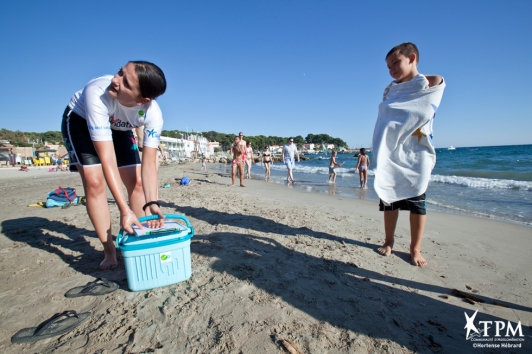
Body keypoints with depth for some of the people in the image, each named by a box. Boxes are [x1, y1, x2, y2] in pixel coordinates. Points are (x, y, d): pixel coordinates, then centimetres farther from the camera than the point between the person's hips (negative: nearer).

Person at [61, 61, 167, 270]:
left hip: (118, 128, 3)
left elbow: (149, 163, -31)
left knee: (136, 182, -6)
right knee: (95, 182, -18)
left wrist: (152, 203, -45)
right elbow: (107, 159, -45)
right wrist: (124, 209, -49)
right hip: (80, 121, -2)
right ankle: (109, 251, -3)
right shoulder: (97, 93, -42)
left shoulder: (153, 114, -33)